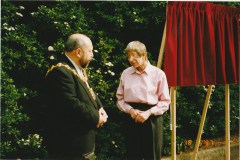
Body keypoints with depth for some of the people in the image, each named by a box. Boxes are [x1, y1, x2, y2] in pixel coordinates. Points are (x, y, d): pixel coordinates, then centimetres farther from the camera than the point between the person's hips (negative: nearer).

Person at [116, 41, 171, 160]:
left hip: (152, 118, -2)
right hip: (132, 117, 2)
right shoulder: (125, 73, 2)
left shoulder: (158, 74, -6)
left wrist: (149, 112, -15)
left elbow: (165, 101, -3)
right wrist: (130, 110, -10)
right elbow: (120, 98, 8)